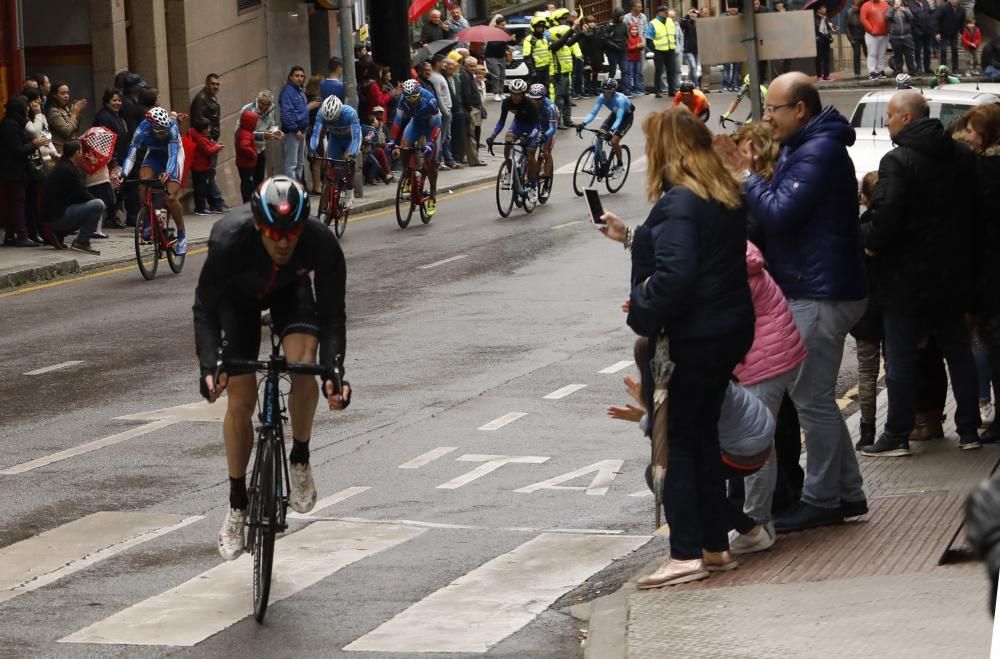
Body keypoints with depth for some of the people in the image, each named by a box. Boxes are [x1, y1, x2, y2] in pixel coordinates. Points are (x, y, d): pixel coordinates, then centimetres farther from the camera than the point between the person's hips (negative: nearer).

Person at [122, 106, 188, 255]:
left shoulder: (172, 126, -35)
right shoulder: (143, 129, -30)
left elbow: (173, 154, -41)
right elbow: (131, 156, -31)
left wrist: (167, 173, -59)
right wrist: (123, 174, -48)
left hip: (174, 154, -2)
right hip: (154, 154, 2)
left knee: (171, 197, -17)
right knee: (143, 179, -29)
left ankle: (181, 236, 1)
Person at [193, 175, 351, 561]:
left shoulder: (322, 244, -37)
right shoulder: (229, 239, -40)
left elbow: (332, 315, -31)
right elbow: (205, 308, -32)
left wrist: (333, 372, -45)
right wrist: (209, 366, -45)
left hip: (291, 291, 1)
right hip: (237, 295, 0)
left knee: (303, 363, -28)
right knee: (240, 398, -7)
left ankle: (300, 459, -4)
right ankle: (237, 504, 10)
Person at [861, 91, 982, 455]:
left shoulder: (898, 161, -18)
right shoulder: (961, 156, 6)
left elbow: (885, 217, -25)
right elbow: (975, 208, 15)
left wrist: (869, 240, -7)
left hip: (907, 276, -6)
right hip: (953, 273, 7)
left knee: (900, 357, 1)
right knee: (958, 351, 15)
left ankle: (897, 435, 4)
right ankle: (968, 429, 18)